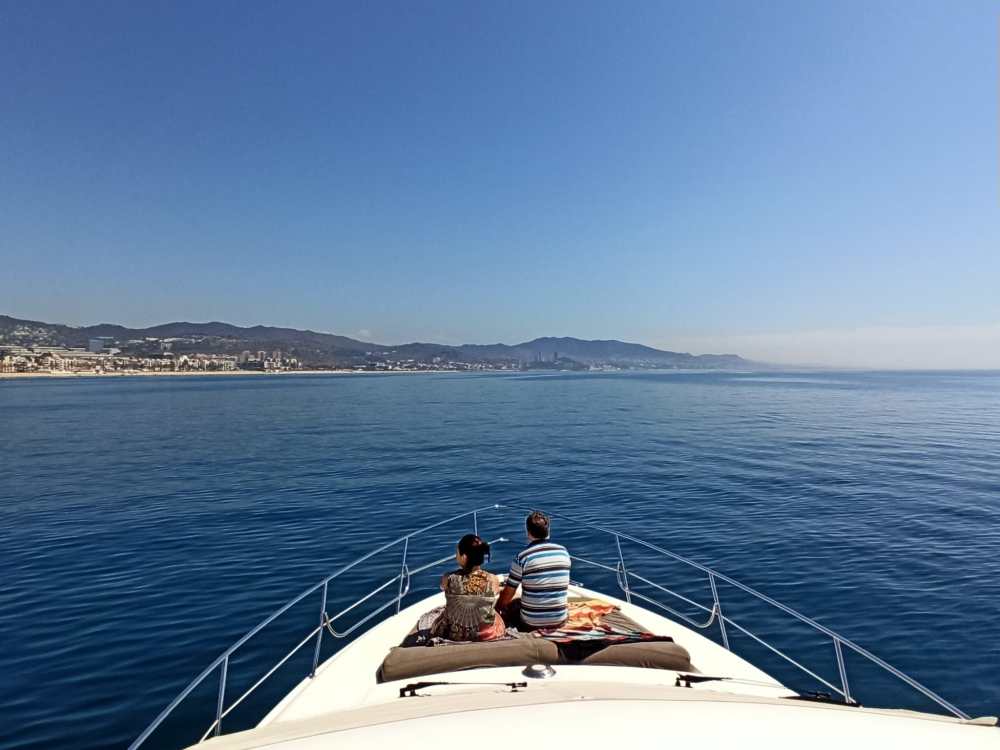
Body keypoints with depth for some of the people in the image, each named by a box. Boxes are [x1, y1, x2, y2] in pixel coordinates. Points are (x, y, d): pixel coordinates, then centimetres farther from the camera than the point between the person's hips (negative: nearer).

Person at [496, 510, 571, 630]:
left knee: (507, 606, 25)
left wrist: (497, 608, 13)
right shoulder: (564, 551, -4)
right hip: (560, 620, 3)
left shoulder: (522, 556, -15)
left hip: (531, 623, -3)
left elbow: (508, 593, -7)